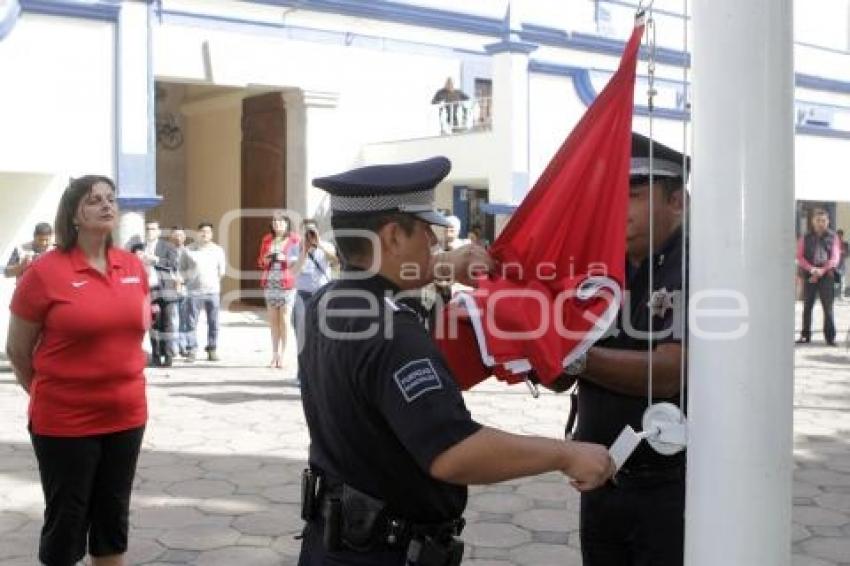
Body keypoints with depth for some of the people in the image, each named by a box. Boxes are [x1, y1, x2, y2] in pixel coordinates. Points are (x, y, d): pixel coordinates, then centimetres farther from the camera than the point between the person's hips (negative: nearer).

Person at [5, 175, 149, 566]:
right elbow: (17, 350, -2)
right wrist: (46, 396, 8)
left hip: (126, 416, 5)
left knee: (114, 516, 16)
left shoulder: (134, 267, 3)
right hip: (64, 422, -4)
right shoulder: (45, 271, -12)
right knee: (67, 520, 7)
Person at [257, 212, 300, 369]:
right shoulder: (267, 240, 14)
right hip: (270, 283, 4)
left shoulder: (294, 240, 1)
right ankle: (274, 355, 11)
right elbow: (260, 261, 20)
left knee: (284, 319, -5)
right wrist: (265, 259, -2)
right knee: (273, 320, 5)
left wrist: (285, 258, -18)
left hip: (287, 283, -4)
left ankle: (282, 355, 0)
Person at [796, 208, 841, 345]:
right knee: (807, 307, 5)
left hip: (827, 275, -2)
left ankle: (830, 337, -1)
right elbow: (800, 257, 2)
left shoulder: (833, 237, 6)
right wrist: (812, 269, -14)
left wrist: (822, 270, -14)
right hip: (809, 275, 2)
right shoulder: (805, 238, 9)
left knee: (828, 307, -4)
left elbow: (835, 257, 0)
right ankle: (805, 335, 11)